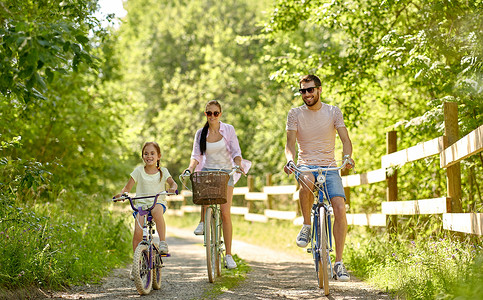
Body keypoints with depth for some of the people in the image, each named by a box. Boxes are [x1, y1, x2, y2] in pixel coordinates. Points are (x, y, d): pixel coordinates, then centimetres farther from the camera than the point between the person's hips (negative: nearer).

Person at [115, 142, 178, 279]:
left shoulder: (163, 171, 8)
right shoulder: (139, 170, 7)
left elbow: (172, 182, -3)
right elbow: (128, 187, 6)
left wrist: (172, 188, -27)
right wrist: (122, 193, -16)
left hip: (158, 202, -1)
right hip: (141, 204, 1)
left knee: (156, 211, -39)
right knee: (138, 232, -19)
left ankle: (163, 242, -30)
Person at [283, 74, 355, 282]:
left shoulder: (333, 112, 4)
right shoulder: (295, 114, 3)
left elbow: (345, 139, -2)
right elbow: (290, 143, -3)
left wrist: (347, 156, -24)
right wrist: (290, 159, -25)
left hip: (329, 167, 1)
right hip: (306, 165, -1)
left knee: (340, 209, -18)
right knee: (307, 182, -39)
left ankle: (339, 262, -7)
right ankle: (306, 226, -14)